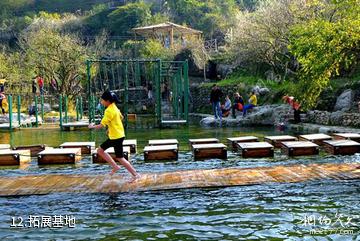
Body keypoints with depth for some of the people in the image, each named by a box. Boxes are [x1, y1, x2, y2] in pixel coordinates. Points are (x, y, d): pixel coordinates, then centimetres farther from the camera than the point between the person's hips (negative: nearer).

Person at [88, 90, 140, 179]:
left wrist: (92, 126, -3)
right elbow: (121, 117, 21)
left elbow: (101, 125, -22)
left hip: (117, 137, -9)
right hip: (113, 136, 9)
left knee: (120, 158, -2)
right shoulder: (114, 107, 6)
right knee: (100, 150, 13)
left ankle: (135, 174, 7)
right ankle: (115, 166, 16)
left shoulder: (109, 110, -22)